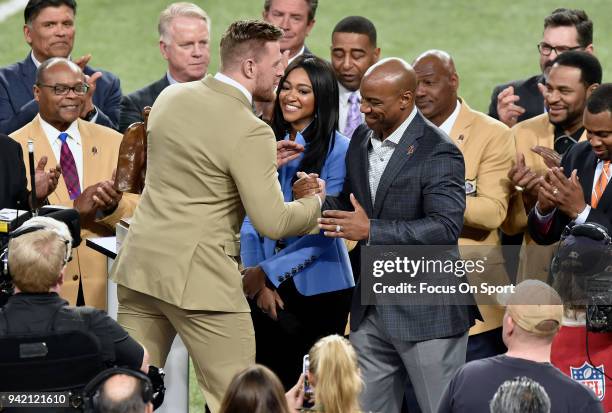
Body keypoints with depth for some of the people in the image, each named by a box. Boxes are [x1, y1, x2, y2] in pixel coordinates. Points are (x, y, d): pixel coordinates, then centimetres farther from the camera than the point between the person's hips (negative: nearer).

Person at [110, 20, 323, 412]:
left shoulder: (171, 96, 7)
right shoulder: (251, 134, -16)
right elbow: (273, 222, -16)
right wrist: (316, 201, 3)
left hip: (142, 262, 7)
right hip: (200, 277, -7)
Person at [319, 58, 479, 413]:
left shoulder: (438, 153, -15)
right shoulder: (361, 140, 9)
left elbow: (446, 227, -23)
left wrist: (371, 230, -26)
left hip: (426, 313, -8)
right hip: (371, 311, 8)